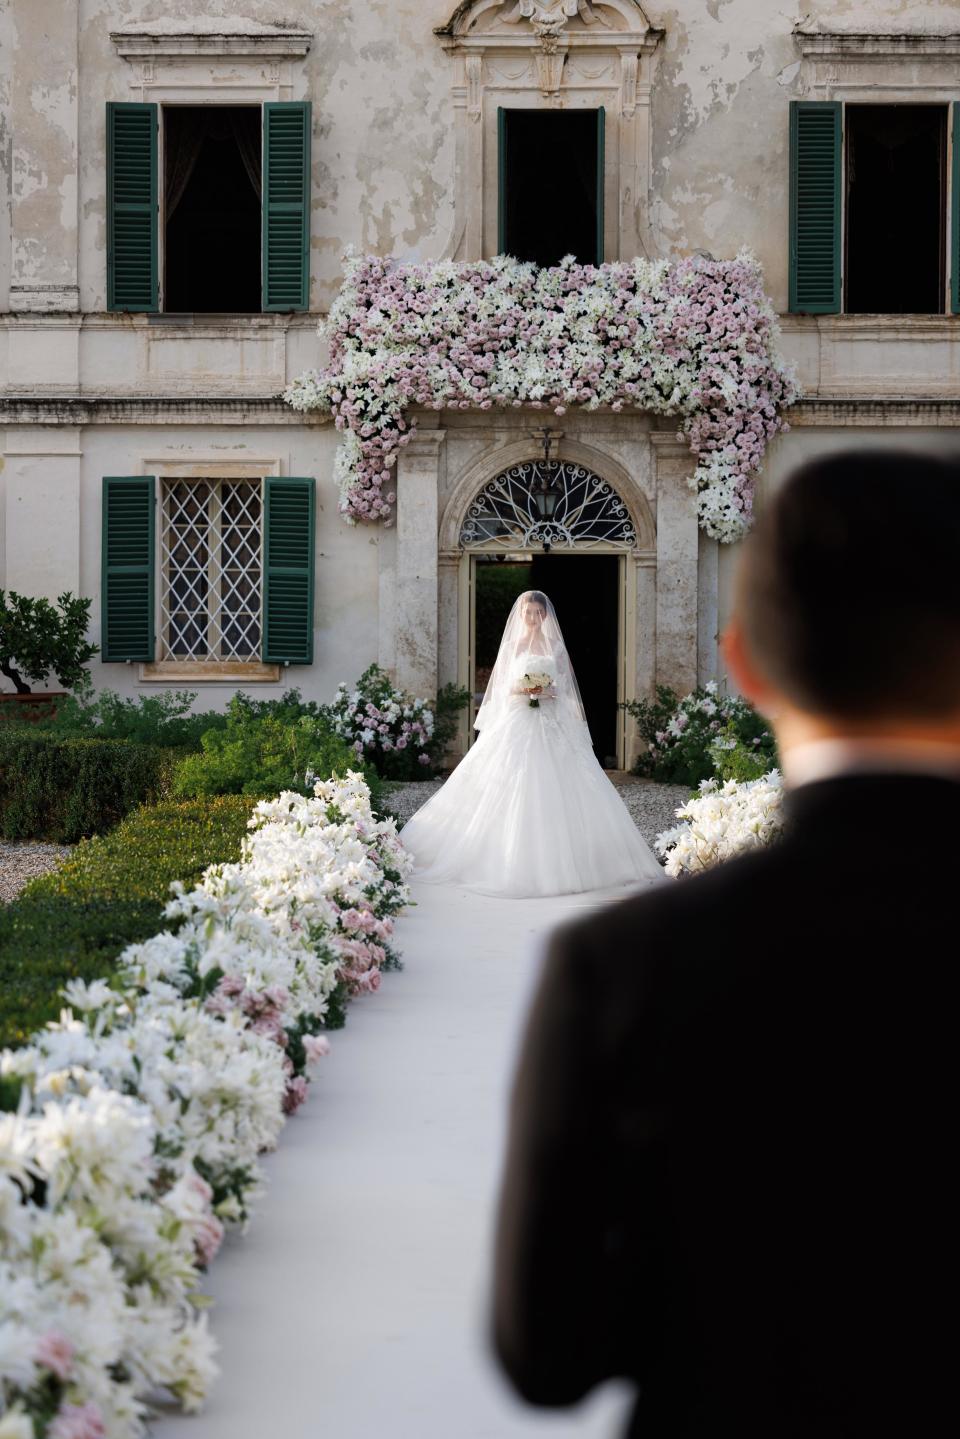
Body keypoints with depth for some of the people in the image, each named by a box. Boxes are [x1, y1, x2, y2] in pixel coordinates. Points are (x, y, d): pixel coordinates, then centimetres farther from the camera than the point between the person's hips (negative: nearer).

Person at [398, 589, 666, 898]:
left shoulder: (555, 646, 9)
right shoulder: (511, 646, 8)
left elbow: (566, 688, 9)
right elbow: (500, 688, 8)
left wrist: (551, 693, -11)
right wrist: (519, 689, -11)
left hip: (552, 727, 0)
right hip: (516, 724, 0)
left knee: (554, 789, -7)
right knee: (513, 791, -8)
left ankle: (558, 859, -3)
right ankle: (513, 861, -6)